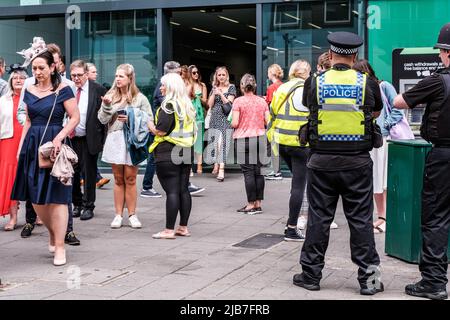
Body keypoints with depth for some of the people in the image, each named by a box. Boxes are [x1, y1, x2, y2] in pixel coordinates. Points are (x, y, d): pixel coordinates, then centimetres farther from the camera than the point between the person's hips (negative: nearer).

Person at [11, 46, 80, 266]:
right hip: (33, 146, 5)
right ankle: (53, 234, 28)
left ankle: (59, 246, 2)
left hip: (54, 144, -5)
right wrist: (21, 146, 10)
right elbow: (28, 121, 18)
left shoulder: (62, 90, -4)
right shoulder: (29, 91, 12)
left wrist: (59, 137, -19)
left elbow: (75, 117, -6)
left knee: (56, 196, -4)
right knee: (35, 197, 6)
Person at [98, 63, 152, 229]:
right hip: (115, 140, 2)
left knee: (130, 179, 1)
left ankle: (132, 215, 9)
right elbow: (103, 120, 5)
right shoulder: (110, 96, 9)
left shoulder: (140, 98, 1)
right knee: (118, 179, 7)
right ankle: (118, 215, 12)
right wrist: (106, 105, -11)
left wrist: (131, 119, -13)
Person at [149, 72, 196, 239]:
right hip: (186, 153, 8)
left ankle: (169, 230, -3)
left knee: (171, 191, -7)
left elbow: (161, 131, -16)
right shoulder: (187, 105, 13)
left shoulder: (168, 105, -12)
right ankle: (183, 227, 16)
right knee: (183, 190, 10)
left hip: (168, 154, -8)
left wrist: (150, 125, 3)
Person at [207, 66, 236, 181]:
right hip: (215, 118, 5)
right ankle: (216, 166, 17)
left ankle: (221, 169, -21)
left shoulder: (231, 87, 4)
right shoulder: (214, 88, 15)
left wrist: (221, 94, -14)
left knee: (221, 142, -16)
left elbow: (229, 103, -4)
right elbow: (210, 104, 9)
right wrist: (214, 93, -3)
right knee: (215, 142, 3)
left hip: (225, 118, -5)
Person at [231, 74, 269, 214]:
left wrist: (232, 124, 9)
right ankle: (258, 204, 12)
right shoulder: (262, 101, 5)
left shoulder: (238, 101, -7)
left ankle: (251, 204, 0)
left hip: (244, 138, -4)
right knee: (258, 171, 9)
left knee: (248, 172, -2)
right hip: (260, 138, 4)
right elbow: (267, 121, 4)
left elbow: (235, 123, -13)